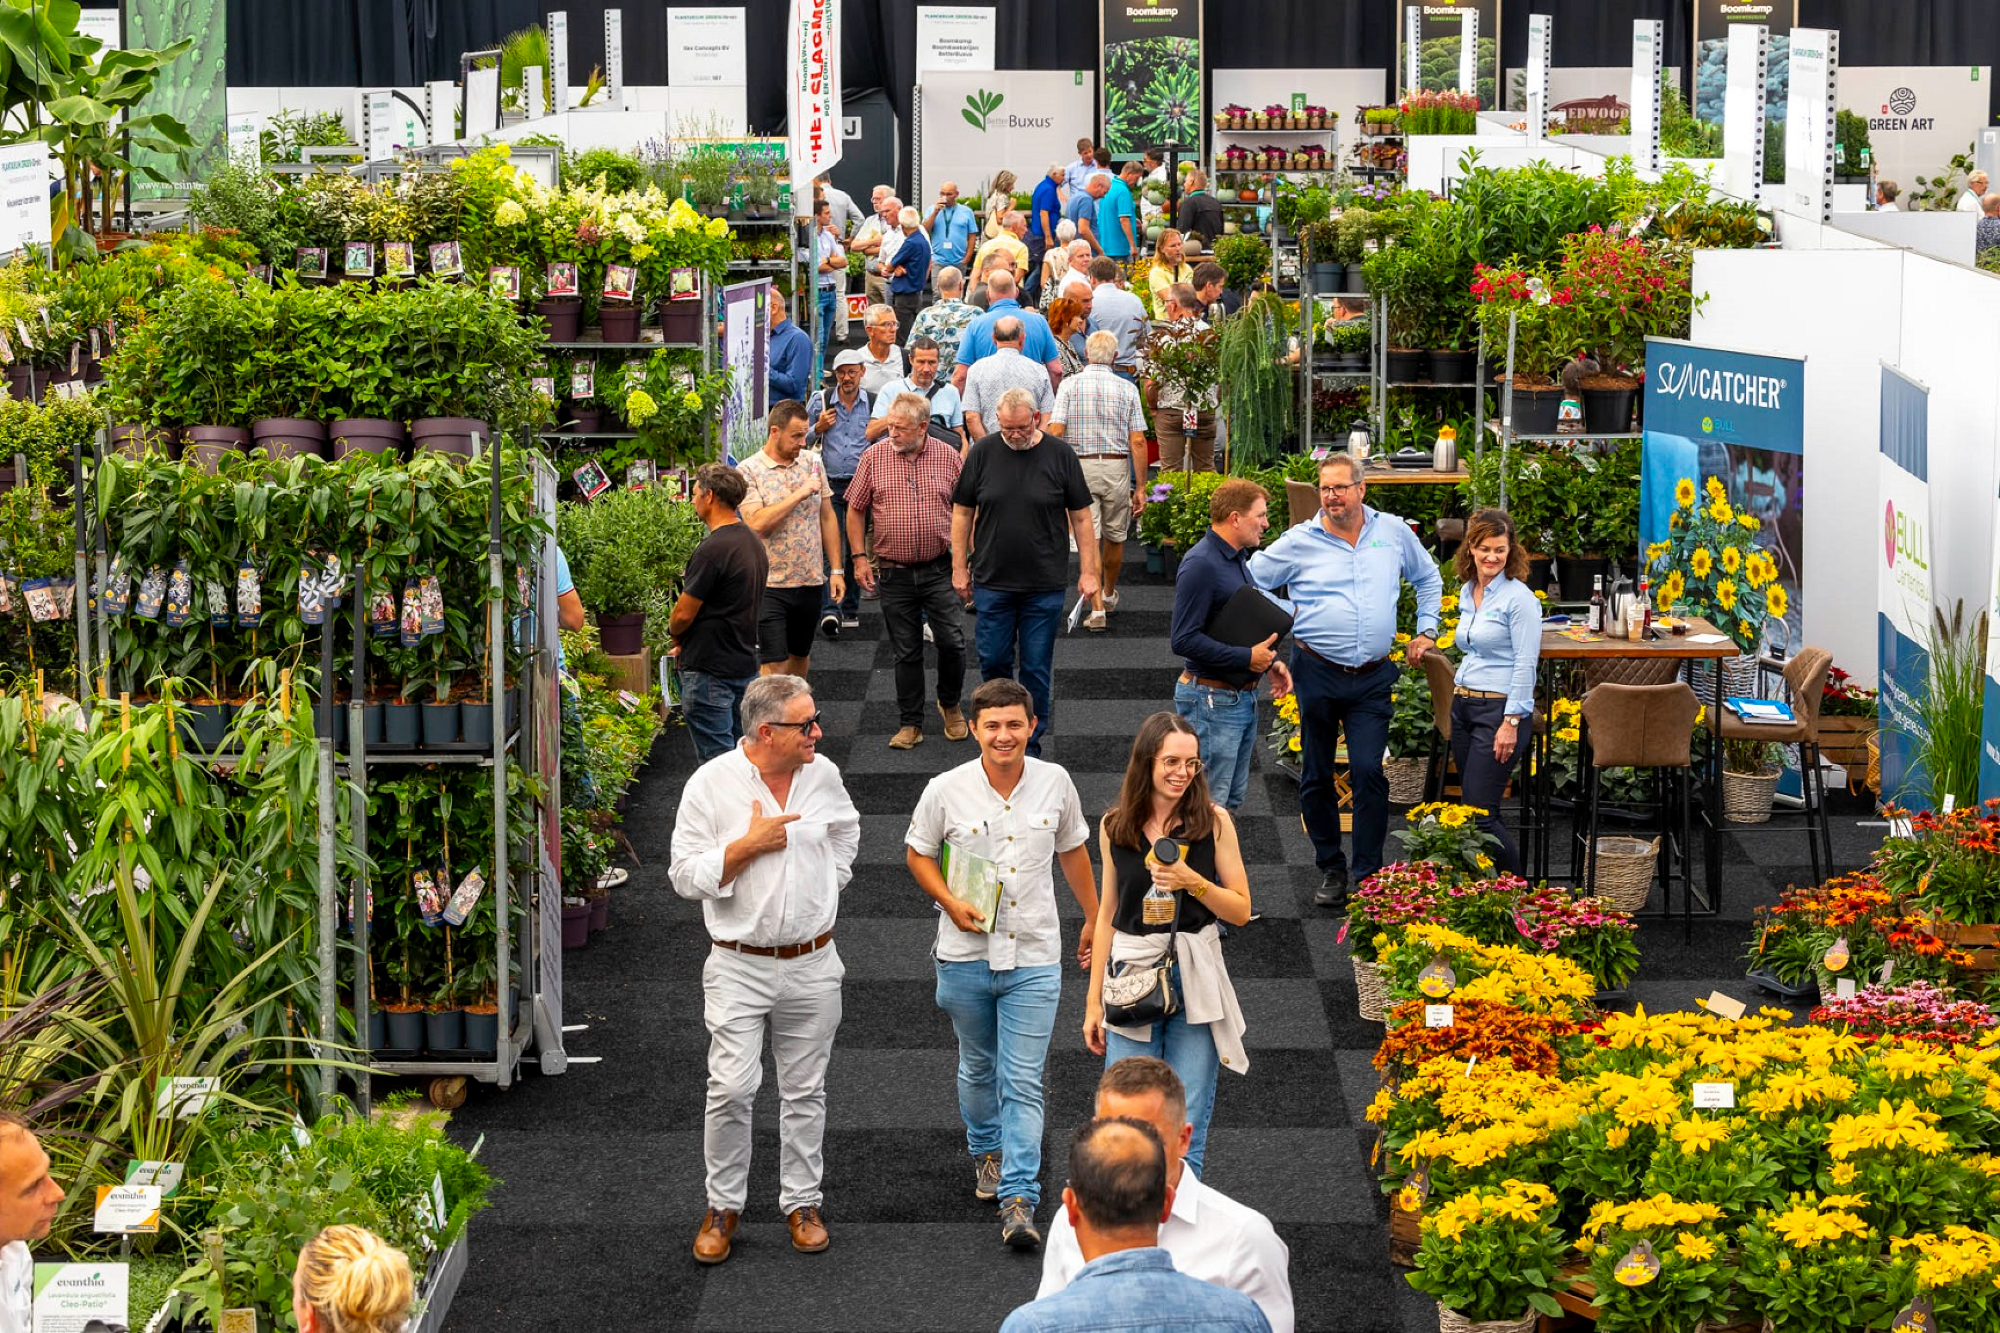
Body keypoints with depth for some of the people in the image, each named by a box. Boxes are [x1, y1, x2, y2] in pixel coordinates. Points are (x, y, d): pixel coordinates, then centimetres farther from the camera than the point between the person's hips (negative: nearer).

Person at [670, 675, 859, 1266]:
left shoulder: (823, 775, 2)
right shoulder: (711, 784, -10)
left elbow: (846, 830, 24)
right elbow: (685, 875, -8)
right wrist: (747, 846, -18)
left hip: (812, 965, 3)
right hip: (740, 966, -3)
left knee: (805, 1090, 9)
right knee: (731, 1089, -7)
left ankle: (802, 1202, 22)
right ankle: (723, 1207, 8)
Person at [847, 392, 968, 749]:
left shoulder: (948, 457, 0)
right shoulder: (874, 457, -1)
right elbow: (856, 509, 6)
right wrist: (859, 557, -1)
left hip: (939, 569, 0)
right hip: (893, 572, 0)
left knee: (952, 642, -4)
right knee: (906, 651, 6)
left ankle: (950, 703, 22)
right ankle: (911, 723, 15)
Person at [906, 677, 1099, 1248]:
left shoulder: (1055, 783, -4)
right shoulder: (947, 790, -9)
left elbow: (1072, 851, 12)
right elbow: (918, 853, 5)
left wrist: (1093, 919, 19)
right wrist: (952, 904, -11)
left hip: (1033, 958, -1)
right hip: (966, 955, 1)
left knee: (1023, 1082, -7)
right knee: (978, 1067, 19)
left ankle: (1019, 1200, -9)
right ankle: (986, 1151, 44)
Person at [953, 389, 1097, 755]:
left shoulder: (1060, 455, -2)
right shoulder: (983, 453, 0)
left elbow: (1081, 517, 4)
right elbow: (962, 512, 7)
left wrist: (1088, 571, 1)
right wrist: (959, 567, 5)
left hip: (1044, 585, -1)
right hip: (991, 581, 1)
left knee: (1037, 668, 3)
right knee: (993, 661, 6)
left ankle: (1030, 745, 13)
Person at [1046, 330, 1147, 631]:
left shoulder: (1069, 385, -2)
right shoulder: (1127, 389, -1)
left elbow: (1055, 431, -11)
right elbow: (1138, 442, -4)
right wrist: (1140, 487, 0)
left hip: (1079, 468, -1)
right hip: (1116, 469, 1)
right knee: (1115, 535, 19)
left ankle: (1097, 608, -10)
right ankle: (1109, 594, 39)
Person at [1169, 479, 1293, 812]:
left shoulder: (1237, 558, 12)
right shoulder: (1200, 565, -19)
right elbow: (1183, 639, -24)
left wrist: (1270, 661, 9)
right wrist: (1247, 658, -22)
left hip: (1242, 696, 10)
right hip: (1212, 700, -10)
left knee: (1234, 797, 16)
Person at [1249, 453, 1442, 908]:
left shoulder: (1393, 532, 6)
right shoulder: (1300, 542, -2)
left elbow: (1428, 578, 23)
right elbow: (1248, 582, 6)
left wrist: (1426, 630, 15)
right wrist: (1280, 622, -2)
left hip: (1373, 678, 0)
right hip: (1317, 673, 0)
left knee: (1368, 771, -11)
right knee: (1316, 776, 6)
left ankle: (1368, 875, -4)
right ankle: (1331, 869, 21)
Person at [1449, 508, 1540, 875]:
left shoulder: (1519, 598, -12)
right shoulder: (1467, 592, 12)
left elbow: (1526, 664, -15)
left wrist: (1511, 722, -20)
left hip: (1500, 708, -8)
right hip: (1463, 704, 8)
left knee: (1480, 813, -10)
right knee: (1473, 811, 9)